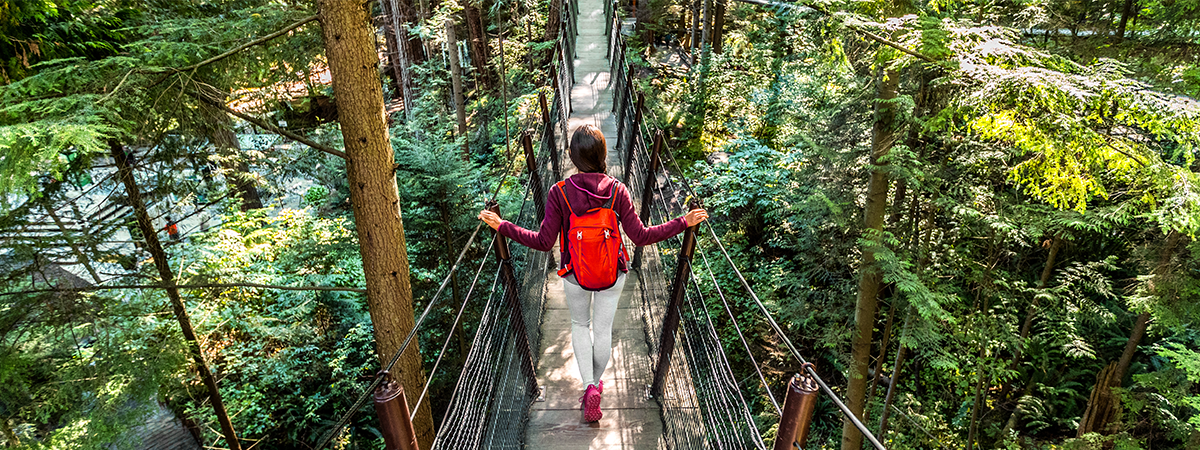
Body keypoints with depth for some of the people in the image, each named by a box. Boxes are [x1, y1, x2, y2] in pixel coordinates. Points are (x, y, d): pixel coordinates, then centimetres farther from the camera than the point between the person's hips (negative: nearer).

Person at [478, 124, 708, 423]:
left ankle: (589, 386, 14)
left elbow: (544, 243, -18)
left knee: (580, 325, 25)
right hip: (613, 275, 1)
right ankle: (596, 384, 40)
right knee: (603, 330, 21)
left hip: (575, 276, -1)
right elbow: (641, 236, -15)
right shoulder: (617, 191, -18)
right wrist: (683, 223, -6)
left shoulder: (559, 192, -20)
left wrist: (502, 226, -9)